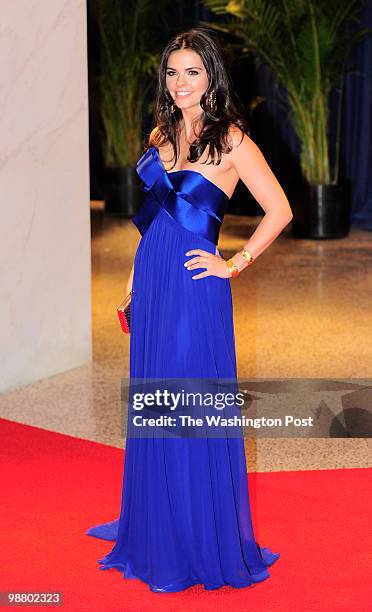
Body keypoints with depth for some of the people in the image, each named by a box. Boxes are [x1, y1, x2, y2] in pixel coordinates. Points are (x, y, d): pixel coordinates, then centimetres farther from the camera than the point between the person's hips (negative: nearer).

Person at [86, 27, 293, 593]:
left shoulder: (230, 139, -8)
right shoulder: (161, 134, 12)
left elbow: (279, 211, -11)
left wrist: (235, 264, -10)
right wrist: (134, 284, 16)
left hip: (194, 286, -7)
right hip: (151, 282, 7)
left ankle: (207, 544, 14)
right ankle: (157, 531, 30)